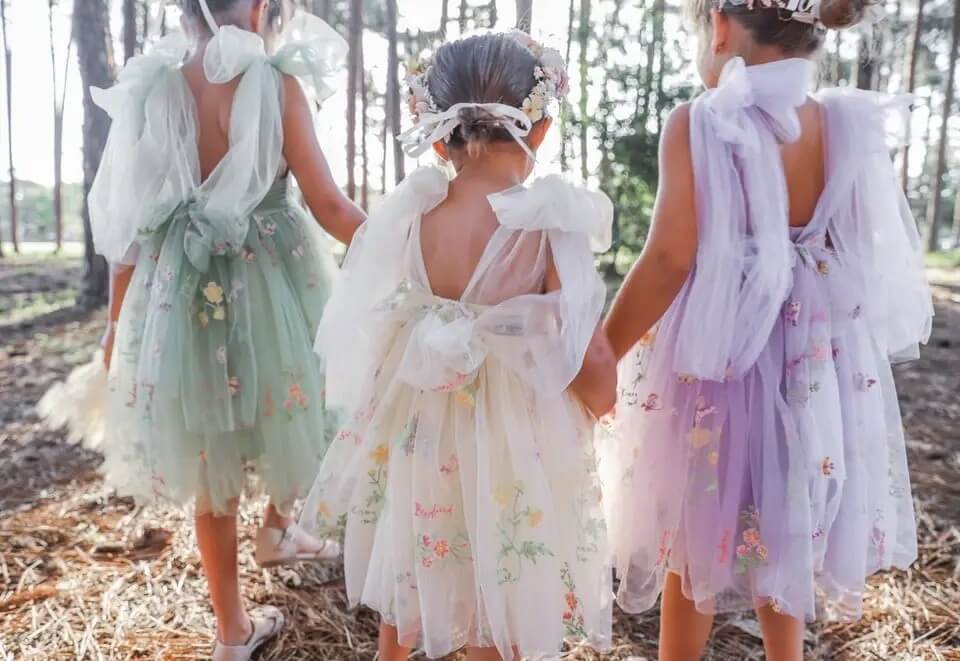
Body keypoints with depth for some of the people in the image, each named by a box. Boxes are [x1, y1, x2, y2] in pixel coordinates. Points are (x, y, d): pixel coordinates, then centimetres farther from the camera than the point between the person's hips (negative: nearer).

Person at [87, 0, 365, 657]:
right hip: (269, 283, -3)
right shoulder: (275, 82, -7)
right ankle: (279, 528, 45)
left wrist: (119, 320, 12)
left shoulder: (149, 89, 2)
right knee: (292, 408, 27)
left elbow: (127, 215, 3)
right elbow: (330, 207, -10)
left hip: (180, 294, 4)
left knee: (209, 462, 15)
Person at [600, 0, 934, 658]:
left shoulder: (700, 124, -17)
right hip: (816, 365, 5)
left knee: (695, 540, 15)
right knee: (782, 531, 24)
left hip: (717, 361, -5)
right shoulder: (850, 125, -1)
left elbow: (670, 263, -21)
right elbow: (875, 253, 5)